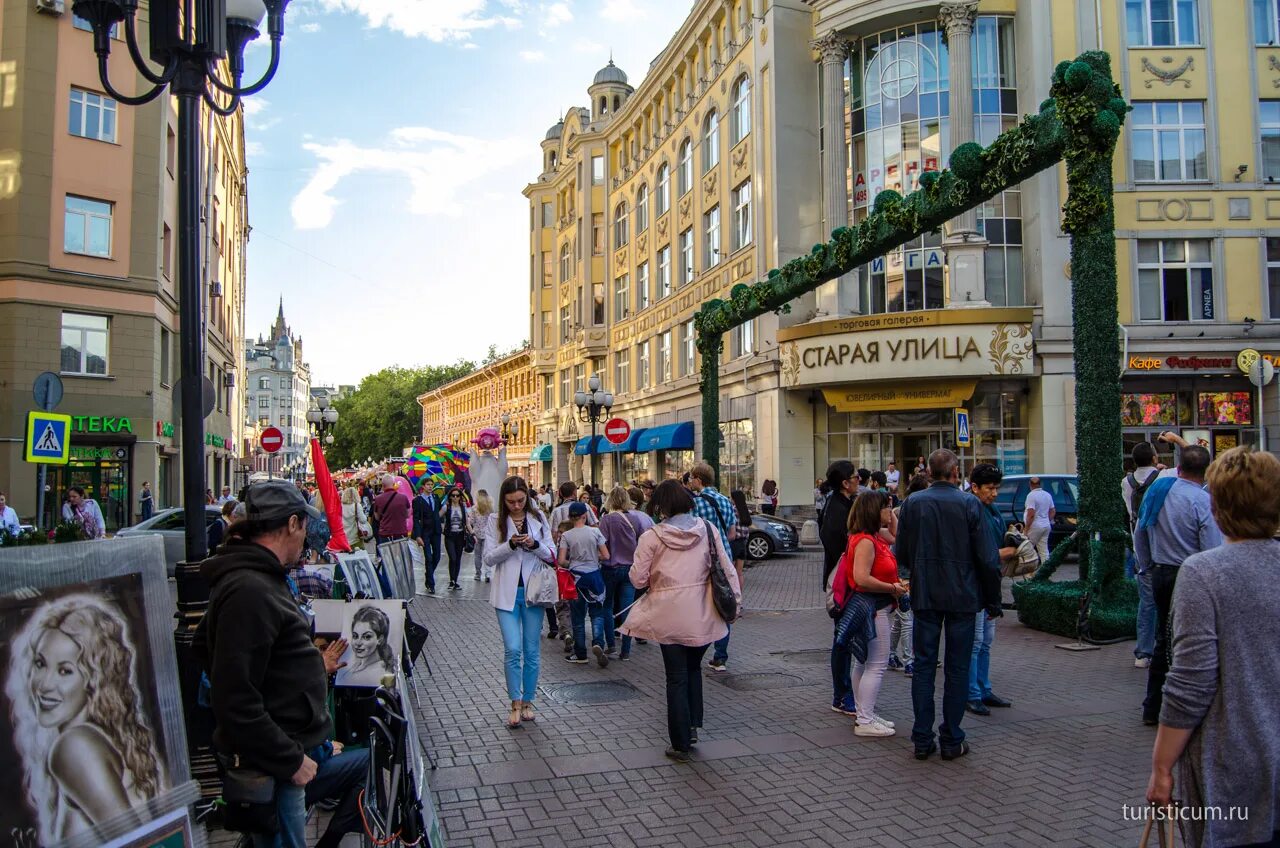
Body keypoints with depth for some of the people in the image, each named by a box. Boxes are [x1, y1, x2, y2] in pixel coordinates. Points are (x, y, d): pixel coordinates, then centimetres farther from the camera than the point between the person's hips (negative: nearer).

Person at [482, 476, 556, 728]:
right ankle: (515, 704, 4)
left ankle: (528, 700, 22)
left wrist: (534, 545, -15)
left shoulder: (538, 519, 5)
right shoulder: (496, 522, 1)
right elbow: (488, 558, -3)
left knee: (532, 651, 8)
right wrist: (511, 544, -19)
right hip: (507, 593, -1)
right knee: (513, 649, -9)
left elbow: (552, 555, 4)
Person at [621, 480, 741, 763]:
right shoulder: (706, 529, 0)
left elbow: (638, 579, -7)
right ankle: (693, 726, 20)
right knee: (693, 668, 24)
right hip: (703, 615, 3)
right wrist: (735, 597, 11)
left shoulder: (652, 537, -9)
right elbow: (725, 566, 1)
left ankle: (681, 744, 13)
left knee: (677, 678, 7)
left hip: (670, 617, -3)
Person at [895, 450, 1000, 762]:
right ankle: (952, 741, 12)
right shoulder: (969, 504, -8)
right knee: (957, 669, 7)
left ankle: (922, 740, 11)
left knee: (923, 666, 8)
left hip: (924, 596, 2)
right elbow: (987, 558, -8)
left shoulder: (912, 503, -2)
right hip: (962, 596, -2)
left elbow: (901, 554, 4)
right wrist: (992, 600, 2)